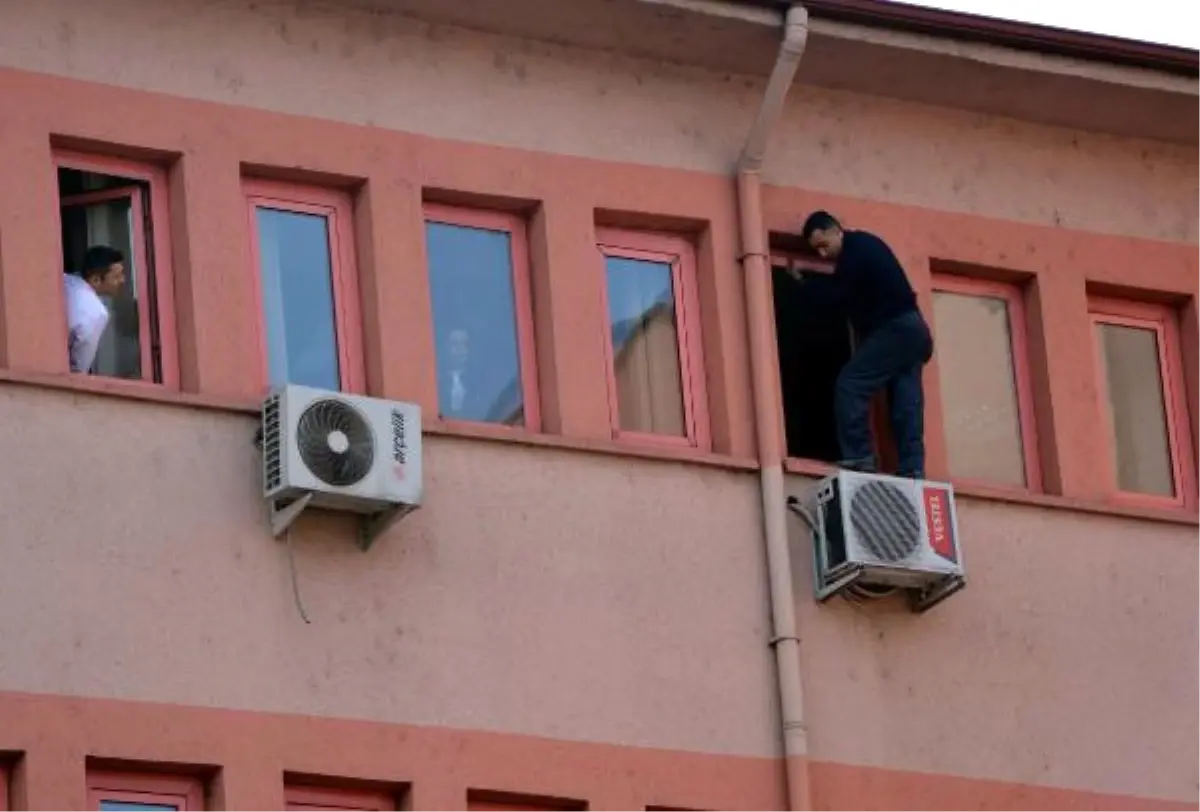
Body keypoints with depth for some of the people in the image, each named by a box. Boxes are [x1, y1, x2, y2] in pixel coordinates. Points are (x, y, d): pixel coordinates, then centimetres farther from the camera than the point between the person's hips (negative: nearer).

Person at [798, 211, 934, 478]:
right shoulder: (865, 245, 20)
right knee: (906, 405, 3)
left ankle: (858, 457, -19)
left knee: (850, 385, -12)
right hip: (912, 329, 10)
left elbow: (839, 299, -5)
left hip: (895, 329, -10)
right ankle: (912, 471, -4)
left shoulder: (856, 249, -9)